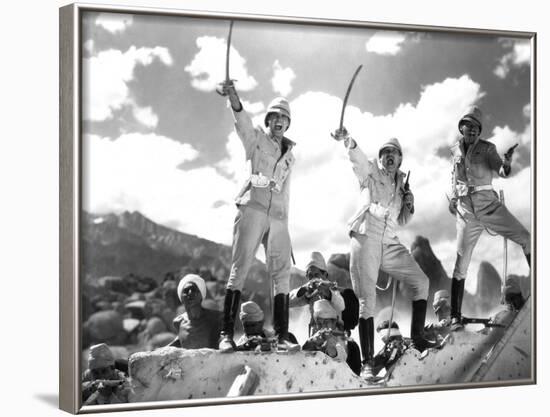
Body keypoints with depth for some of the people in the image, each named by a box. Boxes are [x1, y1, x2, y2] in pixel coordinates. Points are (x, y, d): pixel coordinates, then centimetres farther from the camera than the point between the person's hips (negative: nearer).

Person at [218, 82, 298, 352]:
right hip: (253, 208, -5)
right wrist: (234, 99, -34)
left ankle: (282, 335, 1)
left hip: (278, 217, 5)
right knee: (239, 268, -11)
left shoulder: (289, 153, 22)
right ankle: (226, 333, -14)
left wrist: (285, 218, 13)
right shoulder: (255, 137, 7)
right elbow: (242, 121, -14)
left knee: (282, 274, 0)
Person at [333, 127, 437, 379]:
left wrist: (409, 206, 3)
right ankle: (367, 363, -7)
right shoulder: (370, 171, 7)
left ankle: (417, 337, 10)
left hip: (390, 243, 5)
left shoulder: (401, 184, 21)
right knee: (367, 301, -7)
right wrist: (348, 141, -39)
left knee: (420, 281, -1)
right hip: (365, 239, -5)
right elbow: (357, 157, -16)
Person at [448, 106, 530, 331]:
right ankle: (455, 317, 1)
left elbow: (502, 172, -16)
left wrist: (506, 164, -37)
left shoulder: (487, 148, -1)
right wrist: (453, 197, 17)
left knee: (526, 239, -15)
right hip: (466, 210, 1)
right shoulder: (455, 150, 7)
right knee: (461, 265, -3)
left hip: (489, 205, -1)